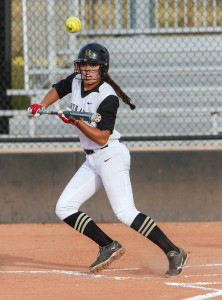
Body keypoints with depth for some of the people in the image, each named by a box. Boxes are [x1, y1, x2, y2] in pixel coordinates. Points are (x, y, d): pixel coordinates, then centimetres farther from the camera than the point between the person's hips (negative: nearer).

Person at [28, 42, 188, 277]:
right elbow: (58, 89, 28)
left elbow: (102, 137, -21)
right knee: (64, 209, 2)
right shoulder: (76, 81, 6)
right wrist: (41, 106, 12)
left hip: (111, 155, -9)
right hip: (92, 160, 9)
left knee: (125, 212, -21)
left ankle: (174, 253, -18)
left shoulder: (108, 97, -18)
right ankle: (109, 247, 3)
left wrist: (75, 121, -27)